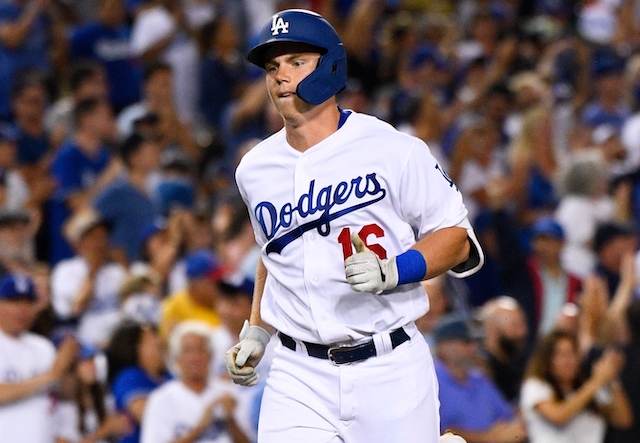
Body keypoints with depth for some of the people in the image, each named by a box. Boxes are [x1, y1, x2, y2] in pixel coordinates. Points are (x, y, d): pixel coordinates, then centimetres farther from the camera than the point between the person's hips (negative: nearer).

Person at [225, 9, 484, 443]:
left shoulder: (394, 151, -6)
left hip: (390, 371, -3)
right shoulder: (255, 170, 10)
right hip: (299, 376, 3)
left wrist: (392, 271, -18)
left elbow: (456, 238, -3)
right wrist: (256, 332, 19)